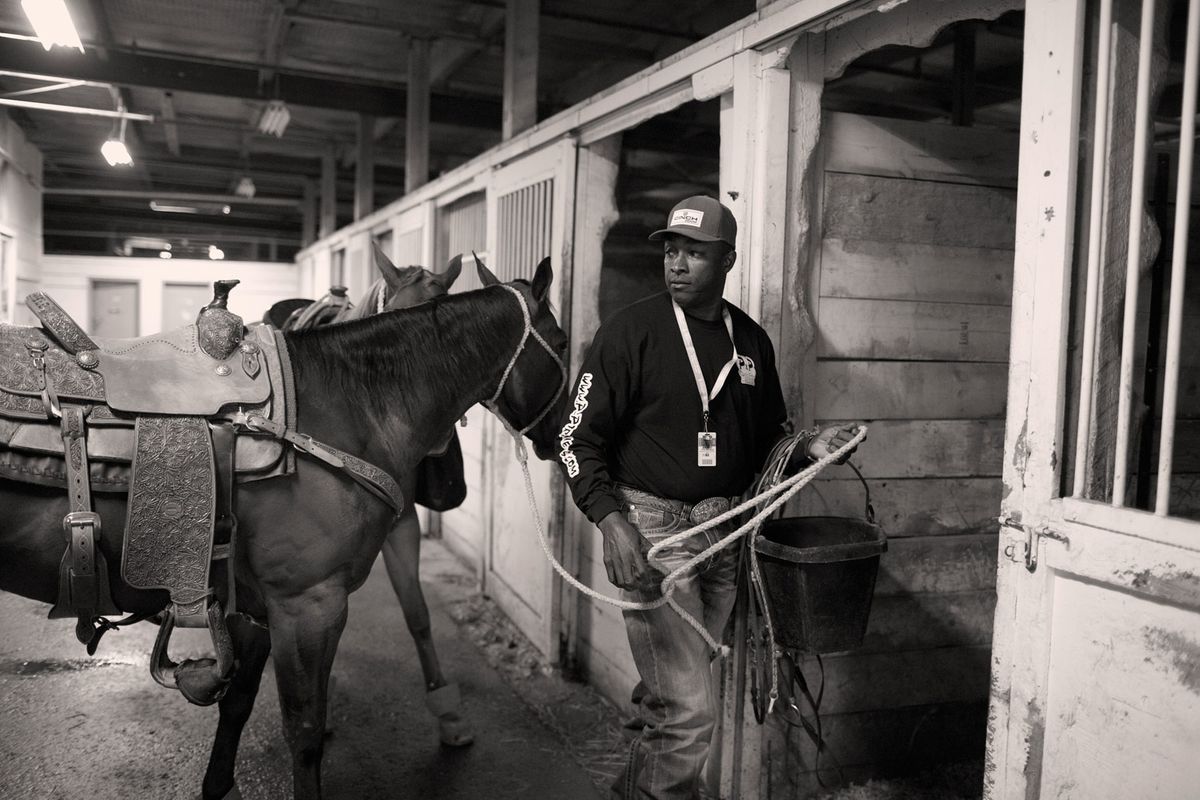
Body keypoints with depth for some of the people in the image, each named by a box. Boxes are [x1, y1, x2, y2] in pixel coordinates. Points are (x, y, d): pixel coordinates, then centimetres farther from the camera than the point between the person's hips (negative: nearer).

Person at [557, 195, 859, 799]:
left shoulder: (751, 341, 8)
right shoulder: (631, 331, -8)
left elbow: (768, 437, 19)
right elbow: (579, 437, -9)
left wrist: (808, 449, -2)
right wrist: (611, 521, -21)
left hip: (725, 530, 5)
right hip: (649, 528, -5)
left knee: (669, 692, 18)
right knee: (690, 710, -6)